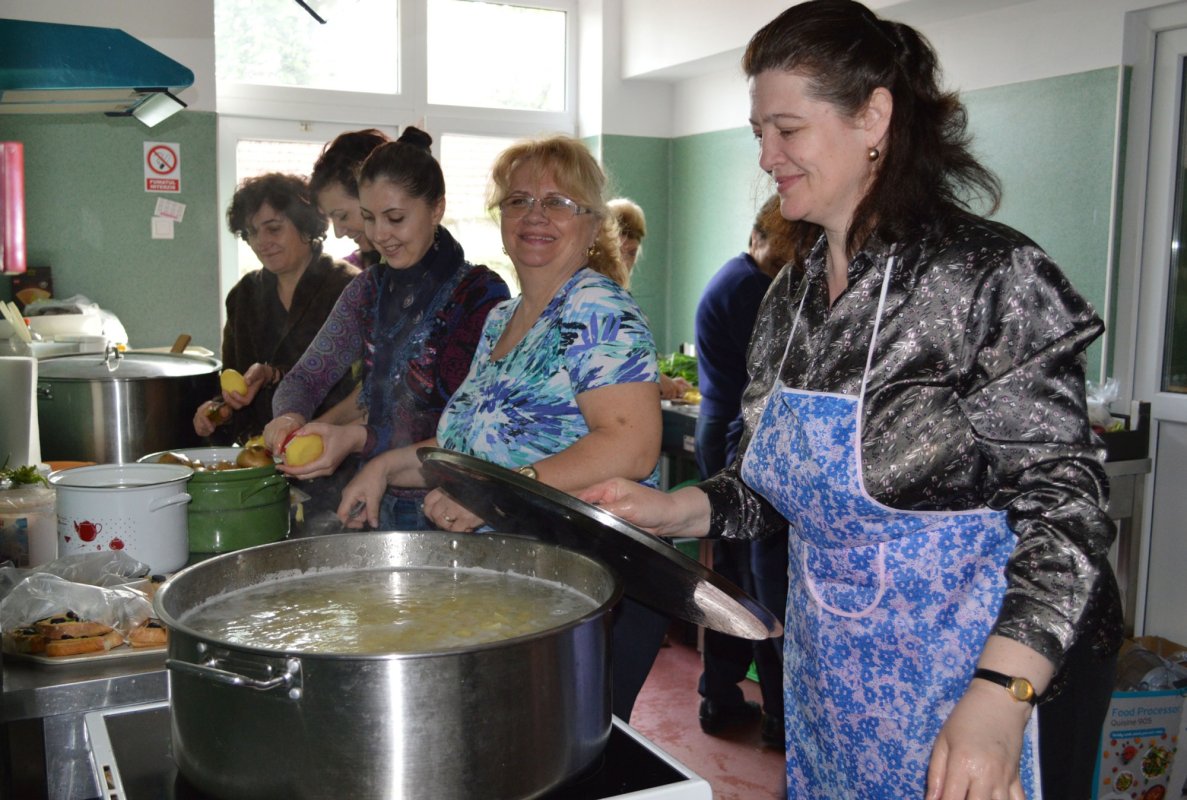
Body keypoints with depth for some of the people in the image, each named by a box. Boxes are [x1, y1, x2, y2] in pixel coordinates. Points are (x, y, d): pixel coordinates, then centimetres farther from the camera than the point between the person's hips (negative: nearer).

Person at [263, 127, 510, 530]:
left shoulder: (481, 294, -8)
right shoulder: (369, 290, 11)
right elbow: (306, 377, 10)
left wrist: (362, 439, -24)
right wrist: (288, 417, -13)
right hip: (382, 507, 5)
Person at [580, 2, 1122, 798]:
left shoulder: (988, 277, -17)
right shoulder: (790, 298, 4)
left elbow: (1064, 500, -19)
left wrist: (998, 698, -28)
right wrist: (676, 510, -7)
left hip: (978, 671, -6)